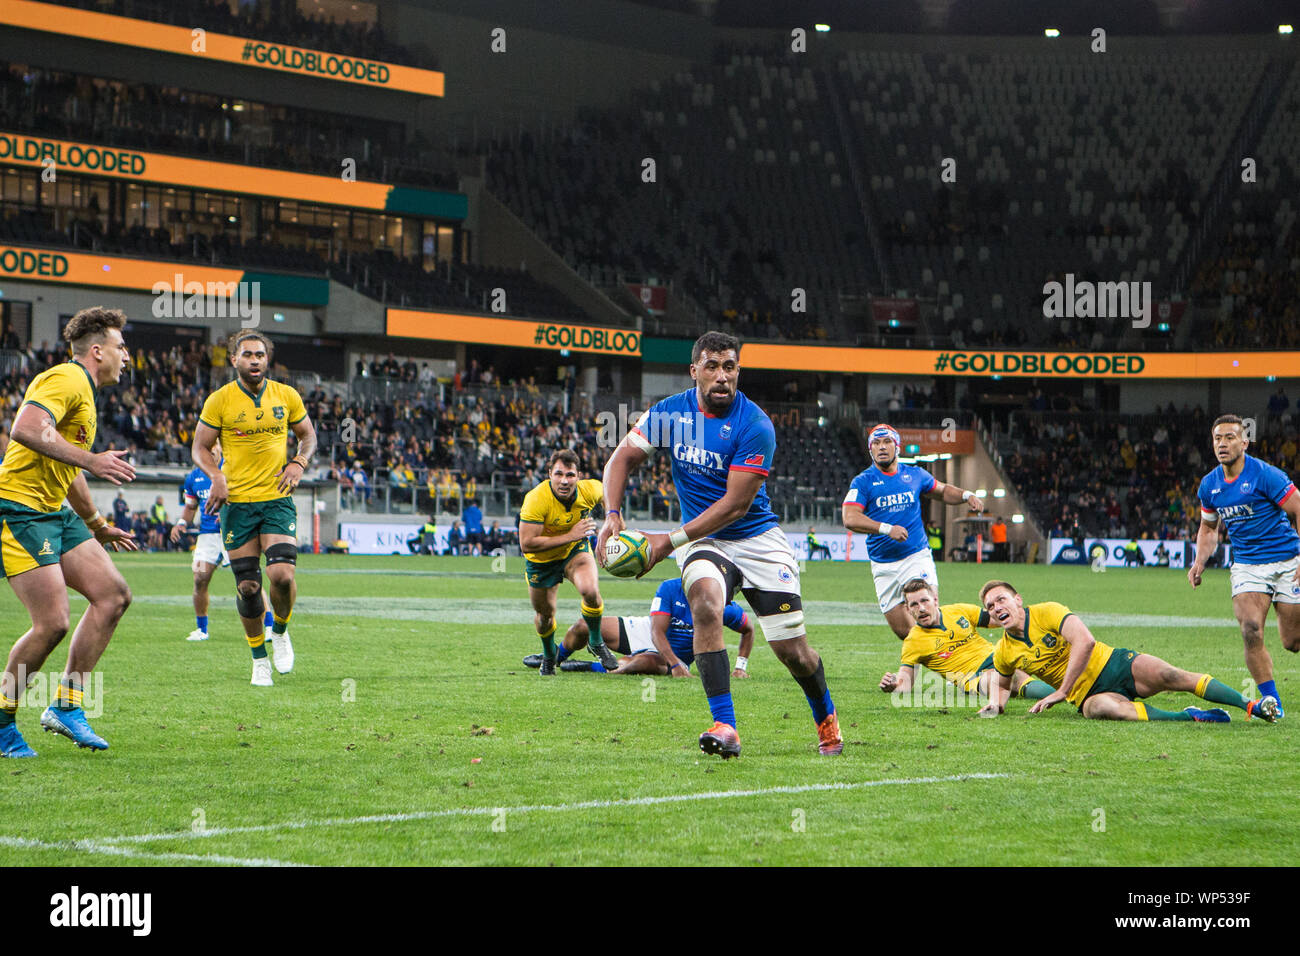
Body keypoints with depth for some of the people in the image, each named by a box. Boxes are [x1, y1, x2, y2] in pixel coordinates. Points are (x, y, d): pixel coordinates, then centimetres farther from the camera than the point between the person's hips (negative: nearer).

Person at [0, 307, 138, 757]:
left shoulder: (83, 391, 22)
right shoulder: (65, 379, -12)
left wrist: (99, 526, 40)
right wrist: (89, 460, -31)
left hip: (55, 512, 10)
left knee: (113, 594, 1)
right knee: (53, 623, -15)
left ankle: (65, 705, 6)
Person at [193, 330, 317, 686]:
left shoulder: (287, 396, 4)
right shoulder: (219, 400, -1)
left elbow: (307, 435, 17)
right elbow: (200, 447, 4)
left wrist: (299, 464, -2)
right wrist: (217, 476, -14)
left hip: (277, 499, 0)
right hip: (236, 503, 0)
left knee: (282, 574, -18)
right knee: (247, 585, -2)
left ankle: (280, 632, 12)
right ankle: (259, 660, 16)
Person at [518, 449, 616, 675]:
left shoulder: (589, 490, -23)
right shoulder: (536, 499, -35)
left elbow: (606, 492, 5)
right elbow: (526, 544, -37)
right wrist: (569, 536, -38)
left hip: (576, 550, 1)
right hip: (541, 560, -1)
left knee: (590, 591, -26)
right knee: (545, 613, 11)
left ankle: (596, 643, 1)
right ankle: (549, 656, 46)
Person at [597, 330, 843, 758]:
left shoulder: (754, 425, -19)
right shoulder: (669, 413, -4)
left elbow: (735, 504, -21)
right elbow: (623, 457, 1)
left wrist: (670, 541, -24)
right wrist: (612, 514, -18)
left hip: (757, 538, -2)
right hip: (702, 542, 2)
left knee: (793, 651, -1)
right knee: (705, 604, -31)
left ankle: (826, 719, 31)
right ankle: (725, 727, -32)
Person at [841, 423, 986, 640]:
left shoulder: (915, 475, 8)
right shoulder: (863, 482, -1)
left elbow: (943, 491, 26)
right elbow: (849, 518, -15)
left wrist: (966, 495, 6)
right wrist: (886, 529, -26)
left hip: (917, 556, 0)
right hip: (884, 566, 0)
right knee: (903, 631, 3)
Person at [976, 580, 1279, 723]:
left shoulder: (1047, 612, -9)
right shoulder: (1004, 653, 6)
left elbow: (1085, 641, -21)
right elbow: (1003, 683, 29)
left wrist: (1061, 692, -21)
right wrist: (996, 704, 4)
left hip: (1113, 663, -2)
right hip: (1088, 694, 2)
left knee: (1168, 676, -27)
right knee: (1101, 708, -35)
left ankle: (1251, 705, -21)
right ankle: (1188, 716, -27)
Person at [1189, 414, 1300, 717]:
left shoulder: (1265, 475, -15)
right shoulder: (1209, 486, 3)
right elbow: (1208, 528, 19)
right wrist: (1200, 562, 3)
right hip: (1246, 565, 3)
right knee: (1251, 630, -19)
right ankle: (1272, 701, -7)